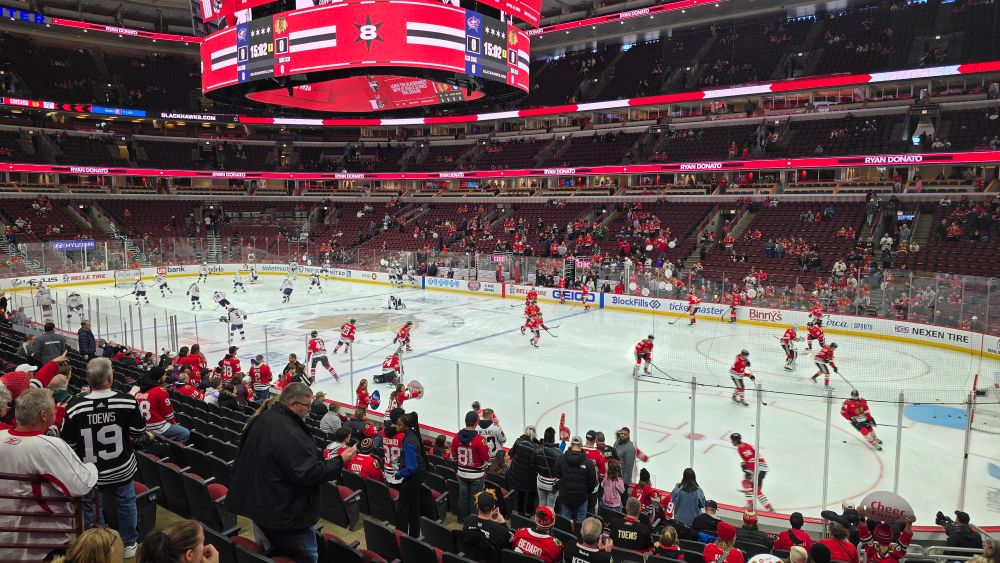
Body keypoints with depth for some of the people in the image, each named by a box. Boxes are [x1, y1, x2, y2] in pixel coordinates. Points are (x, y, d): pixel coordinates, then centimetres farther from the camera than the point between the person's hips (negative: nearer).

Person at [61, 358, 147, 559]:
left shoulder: (74, 407, -21)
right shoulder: (128, 402, -21)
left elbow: (68, 444, -11)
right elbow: (139, 433, -8)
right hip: (122, 469, 0)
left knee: (92, 508, 22)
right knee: (126, 504, 21)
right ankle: (129, 544, 35)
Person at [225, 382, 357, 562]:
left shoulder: (260, 420, 1)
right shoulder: (290, 433, -29)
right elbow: (309, 474, -29)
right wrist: (340, 461, -19)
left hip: (258, 505, 10)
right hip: (285, 513, -9)